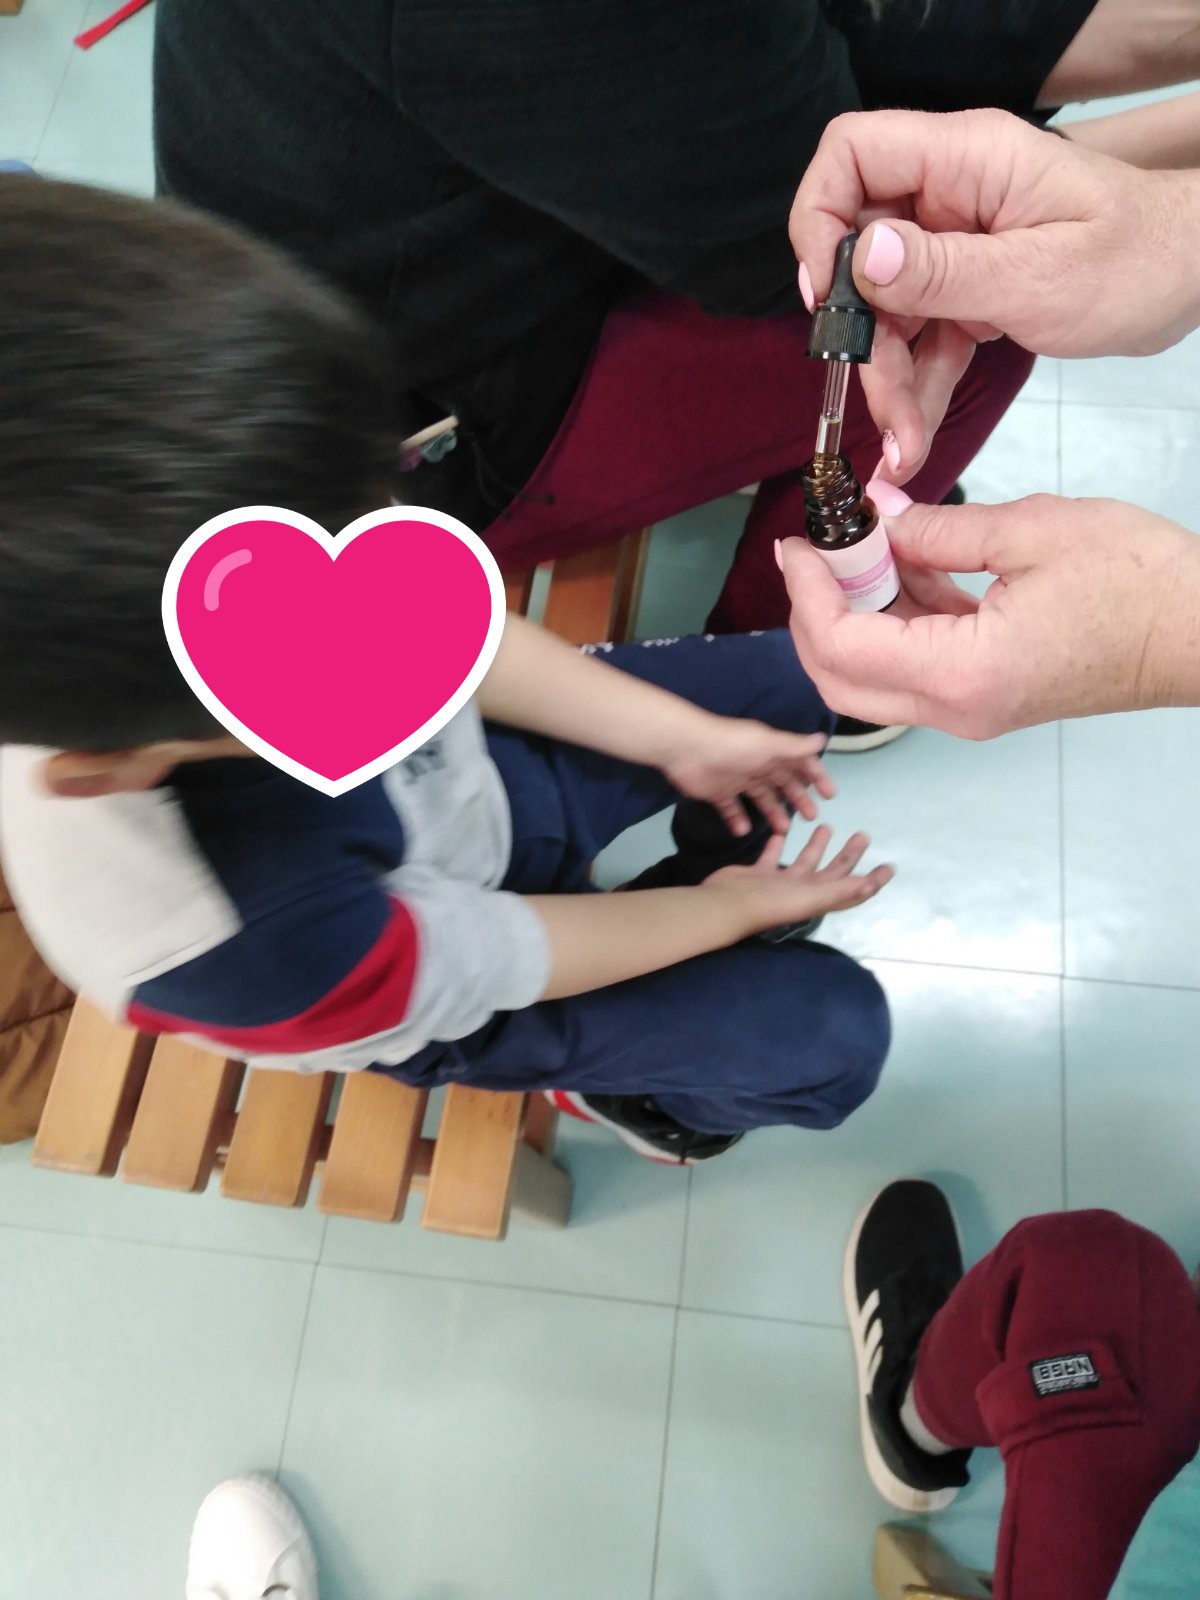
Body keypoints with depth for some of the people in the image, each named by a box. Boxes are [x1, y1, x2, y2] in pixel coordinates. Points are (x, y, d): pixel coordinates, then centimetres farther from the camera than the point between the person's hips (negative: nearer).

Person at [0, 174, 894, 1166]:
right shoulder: (240, 941, -45)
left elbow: (446, 626, -12)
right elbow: (493, 960, -25)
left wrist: (681, 737, -6)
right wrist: (730, 910, -8)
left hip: (485, 762, 5)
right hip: (467, 975, -4)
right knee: (837, 1031, -3)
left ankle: (717, 851, 31)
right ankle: (614, 1083, 28)